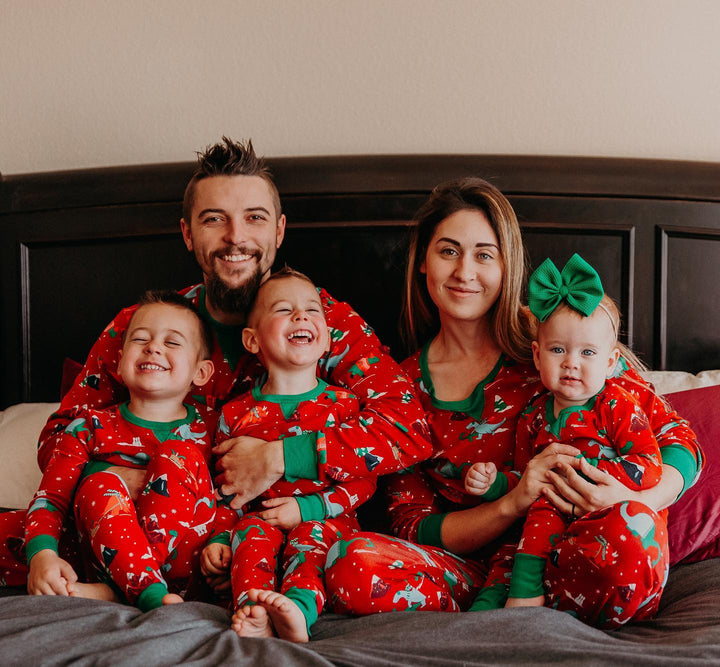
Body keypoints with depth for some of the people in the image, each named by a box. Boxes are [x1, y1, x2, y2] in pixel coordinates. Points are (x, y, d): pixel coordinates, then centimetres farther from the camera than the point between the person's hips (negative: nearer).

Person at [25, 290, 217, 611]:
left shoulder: (208, 429, 10)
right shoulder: (92, 426, 9)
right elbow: (51, 495, 1)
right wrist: (43, 553, -19)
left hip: (185, 562, 0)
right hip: (112, 555, 1)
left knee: (179, 455, -20)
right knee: (99, 484, -25)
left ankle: (112, 591, -32)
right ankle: (151, 594, -41)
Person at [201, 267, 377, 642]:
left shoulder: (342, 404, 2)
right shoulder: (236, 413, 7)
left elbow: (364, 479, -2)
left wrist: (308, 508, -13)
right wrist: (218, 537, -3)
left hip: (325, 517, -2)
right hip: (262, 516, 2)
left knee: (312, 536, -33)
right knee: (250, 533, -30)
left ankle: (299, 608, -56)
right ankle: (252, 614, -49)